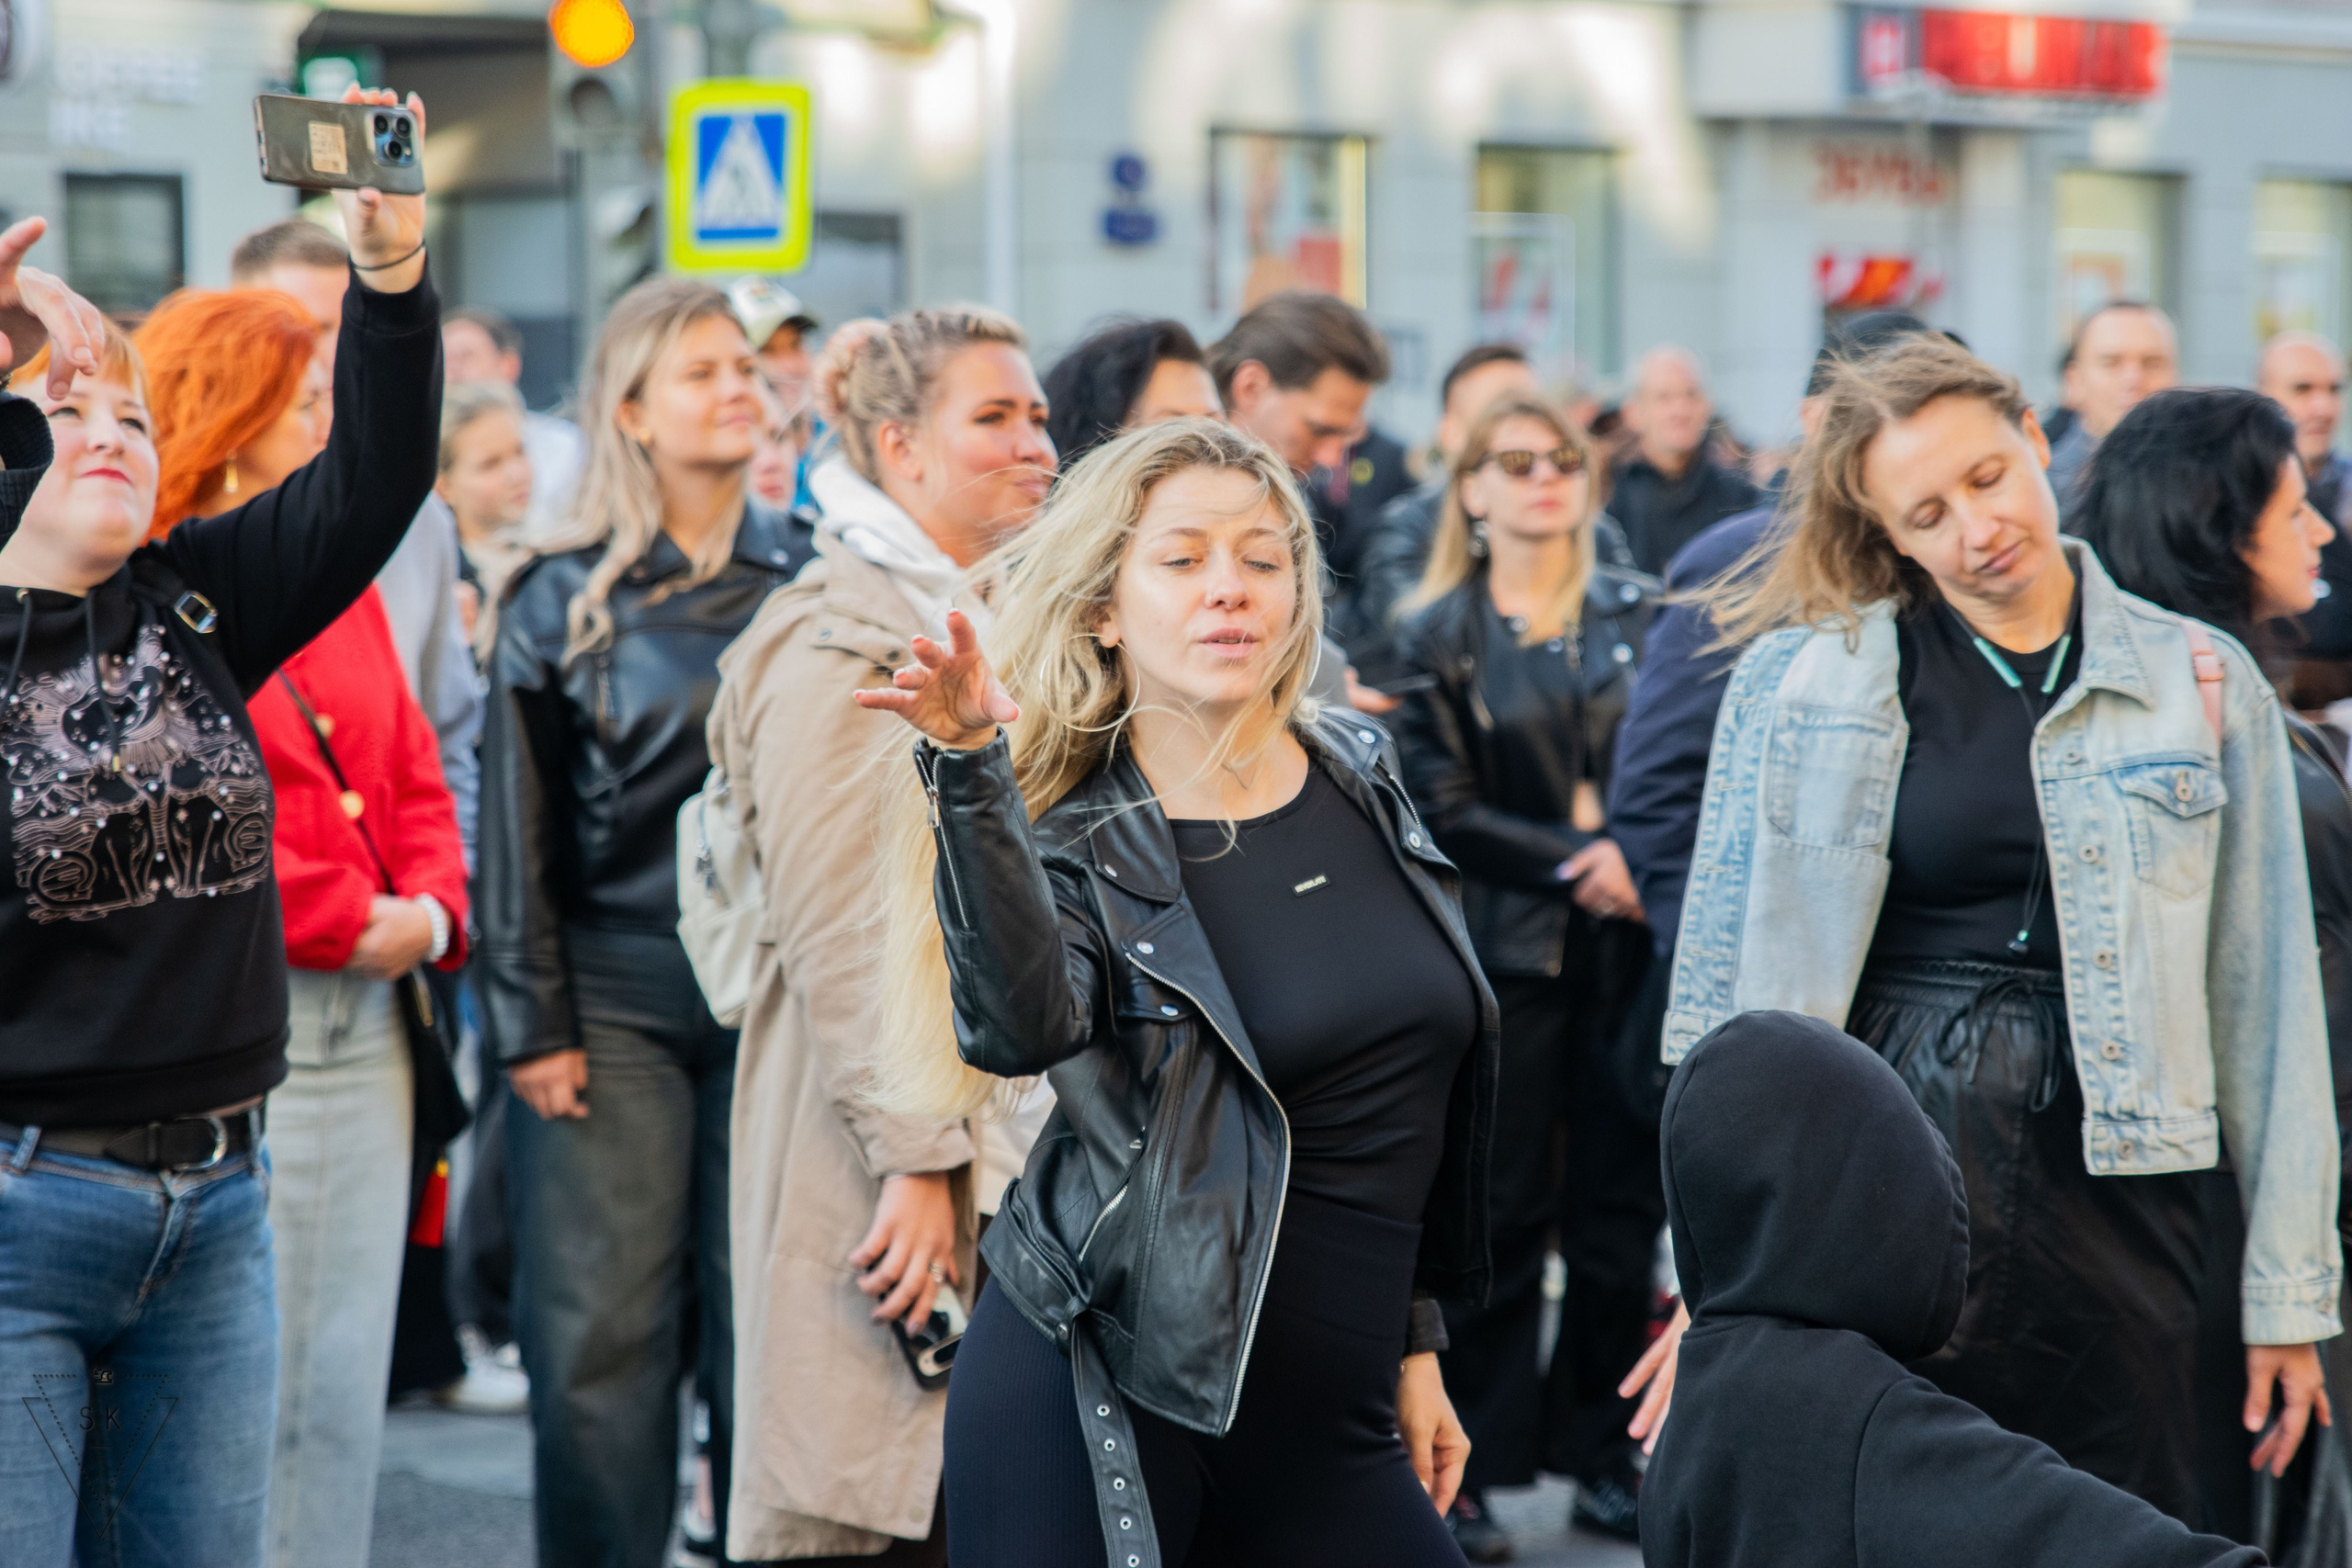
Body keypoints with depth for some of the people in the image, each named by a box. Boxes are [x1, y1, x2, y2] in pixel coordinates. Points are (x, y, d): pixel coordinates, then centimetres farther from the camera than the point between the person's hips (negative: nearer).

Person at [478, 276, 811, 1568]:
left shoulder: (806, 581, 8)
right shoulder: (564, 600, 3)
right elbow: (518, 827, 2)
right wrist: (531, 1022, -3)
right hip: (614, 999, -1)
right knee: (600, 1341, -3)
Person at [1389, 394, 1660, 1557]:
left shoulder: (1641, 616, 9)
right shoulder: (1436, 637, 4)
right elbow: (1446, 809, -3)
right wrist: (1575, 863, -14)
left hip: (1632, 947, 2)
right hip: (1503, 954, -2)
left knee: (1621, 1209, 4)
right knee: (1500, 1213, 0)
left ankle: (1602, 1457, 15)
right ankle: (1474, 1470, 7)